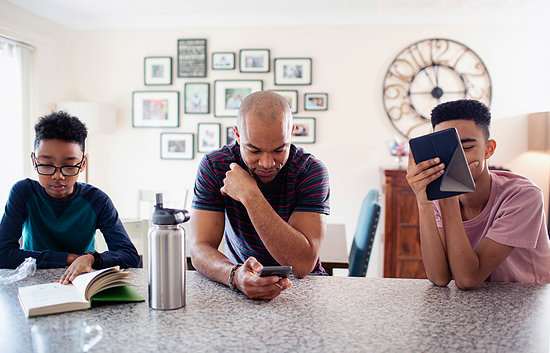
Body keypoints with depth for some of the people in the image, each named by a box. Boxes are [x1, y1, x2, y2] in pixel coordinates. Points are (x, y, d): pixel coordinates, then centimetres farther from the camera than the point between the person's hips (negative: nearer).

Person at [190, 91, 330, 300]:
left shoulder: (311, 171, -16)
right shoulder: (214, 167, -10)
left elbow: (303, 264, -25)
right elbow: (200, 249, -16)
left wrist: (250, 195, -27)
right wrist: (236, 276, -37)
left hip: (300, 285, -1)